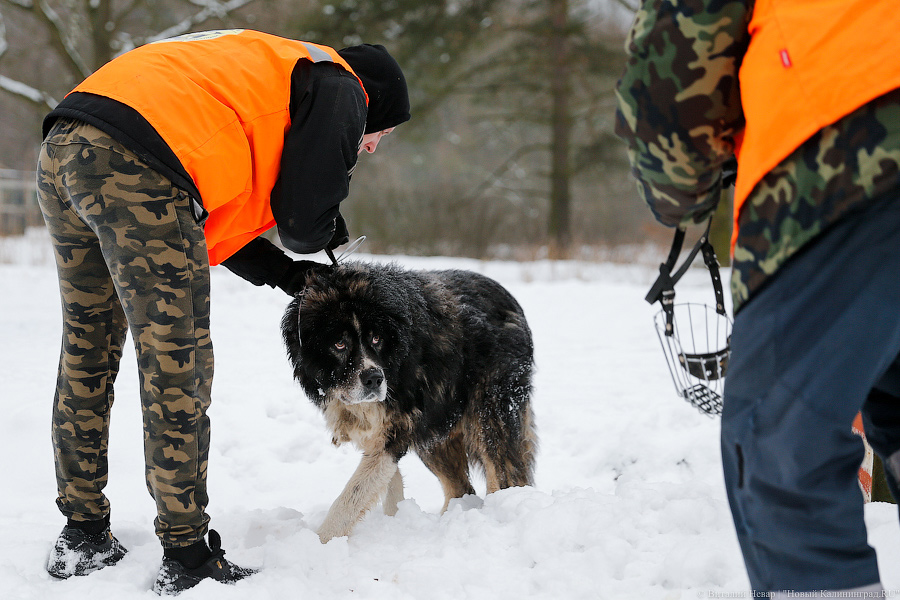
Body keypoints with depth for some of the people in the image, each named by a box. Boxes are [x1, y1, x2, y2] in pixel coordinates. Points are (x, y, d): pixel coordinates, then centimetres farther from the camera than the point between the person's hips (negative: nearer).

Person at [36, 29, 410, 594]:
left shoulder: (270, 70, 35)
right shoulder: (339, 89, 9)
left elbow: (212, 213, 31)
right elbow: (303, 216, 1)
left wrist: (283, 273, 26)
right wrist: (327, 232, 23)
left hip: (61, 153, 10)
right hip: (137, 170, -10)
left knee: (87, 350, 18)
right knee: (177, 364, -2)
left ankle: (82, 536, 28)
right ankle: (187, 557, 3)